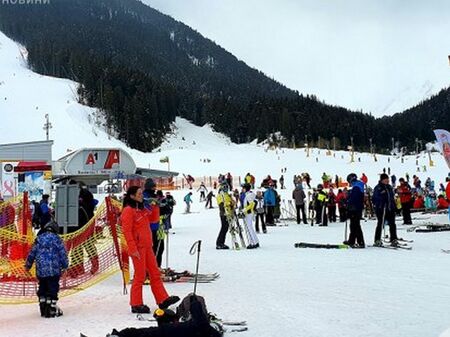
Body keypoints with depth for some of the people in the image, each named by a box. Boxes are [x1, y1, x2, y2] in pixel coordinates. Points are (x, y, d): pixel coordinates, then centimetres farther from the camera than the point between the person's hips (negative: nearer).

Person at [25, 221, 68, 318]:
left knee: (42, 289, 16)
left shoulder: (39, 239, 9)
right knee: (53, 288, 0)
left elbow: (32, 253, 14)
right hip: (54, 270, -4)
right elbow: (62, 253, -4)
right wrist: (65, 265, 5)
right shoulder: (57, 239, -2)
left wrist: (28, 265, 26)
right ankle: (52, 309, -1)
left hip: (41, 270, 4)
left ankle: (43, 309, 20)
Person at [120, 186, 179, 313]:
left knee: (155, 273, 11)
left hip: (147, 246, 9)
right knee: (140, 276, -2)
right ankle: (136, 305, 9)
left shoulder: (142, 209, 15)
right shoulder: (128, 210, -13)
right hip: (138, 248, -9)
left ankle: (163, 299, 17)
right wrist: (133, 249, -20)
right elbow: (127, 231, -17)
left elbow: (153, 219, 24)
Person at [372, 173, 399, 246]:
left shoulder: (390, 187, 16)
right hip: (381, 209, -6)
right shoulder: (378, 188, -5)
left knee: (392, 224, 7)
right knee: (380, 224, -5)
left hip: (390, 209, 7)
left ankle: (394, 240, 14)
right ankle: (377, 240, 2)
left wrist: (394, 206, 17)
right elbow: (374, 199, -6)